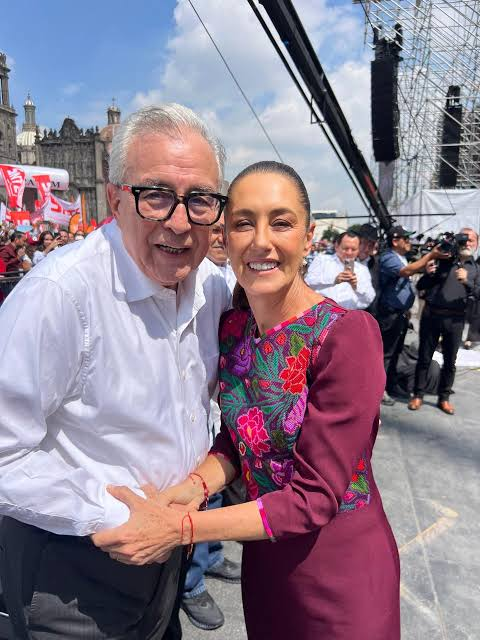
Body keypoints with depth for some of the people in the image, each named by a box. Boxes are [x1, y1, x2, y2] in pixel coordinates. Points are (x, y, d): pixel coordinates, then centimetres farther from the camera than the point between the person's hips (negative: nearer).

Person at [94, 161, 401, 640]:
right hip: (262, 553, 5)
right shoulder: (231, 327, -7)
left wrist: (179, 527, -25)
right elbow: (234, 437, 3)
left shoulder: (347, 334, -25)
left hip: (338, 563, -5)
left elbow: (316, 496, -23)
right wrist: (196, 485, -17)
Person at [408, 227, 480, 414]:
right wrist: (428, 274, -17)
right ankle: (418, 395, 16)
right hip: (432, 315, -2)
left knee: (450, 361, 8)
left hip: (455, 319, 2)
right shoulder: (442, 259, 3)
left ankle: (444, 398, 21)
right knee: (424, 357, 4)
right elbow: (420, 286, 3)